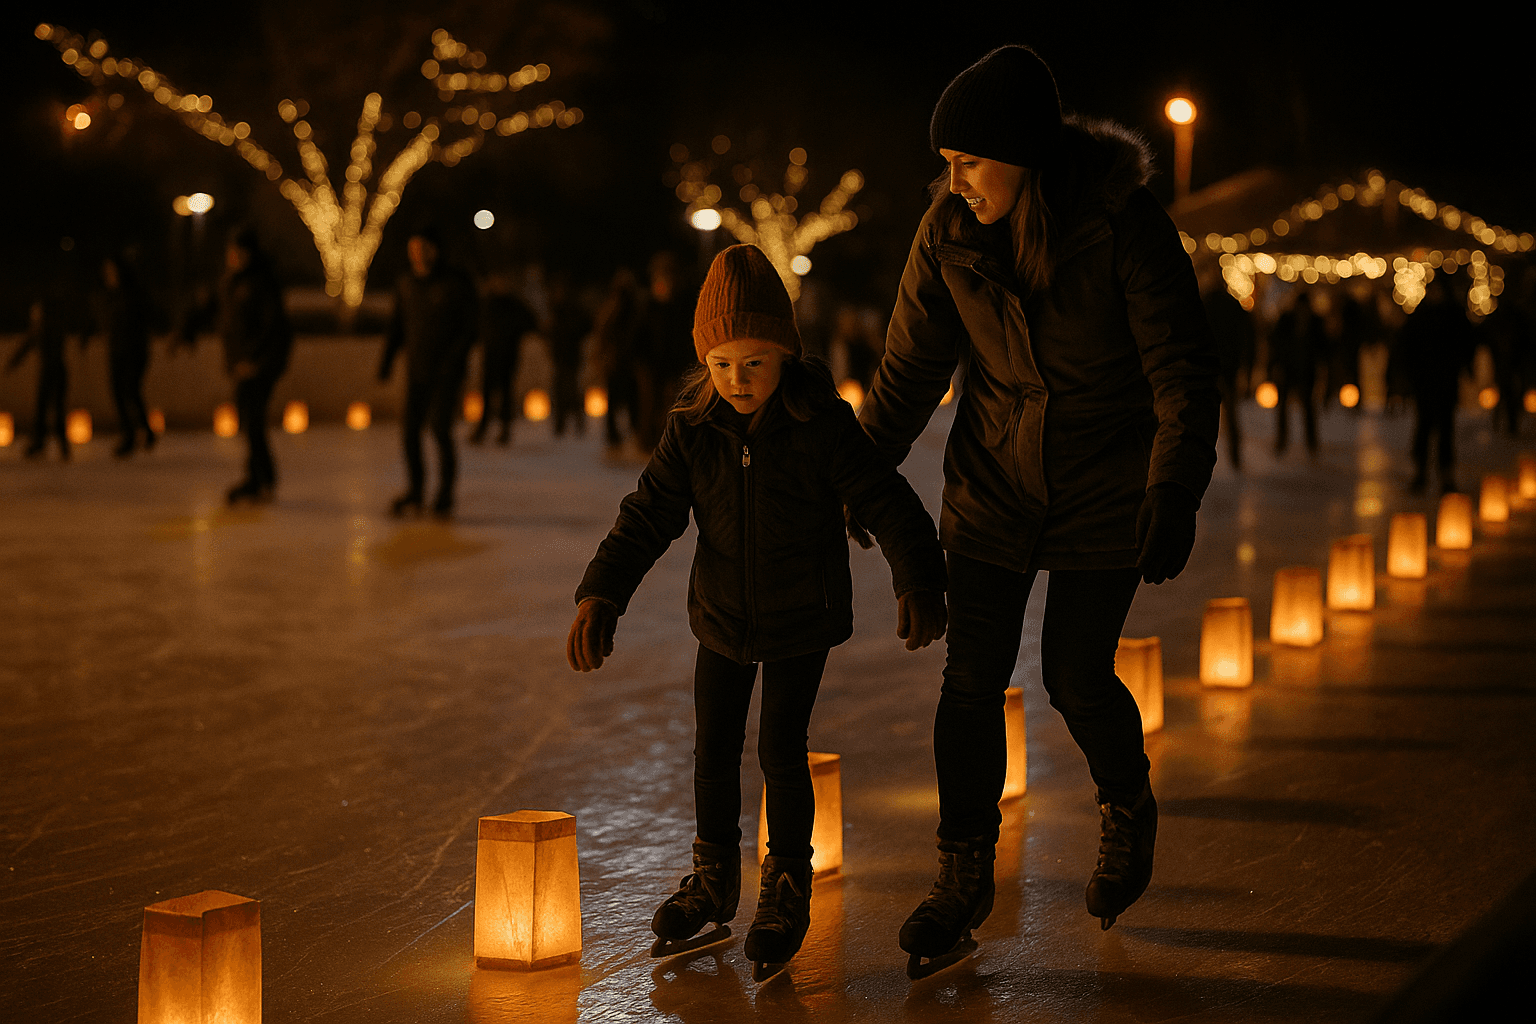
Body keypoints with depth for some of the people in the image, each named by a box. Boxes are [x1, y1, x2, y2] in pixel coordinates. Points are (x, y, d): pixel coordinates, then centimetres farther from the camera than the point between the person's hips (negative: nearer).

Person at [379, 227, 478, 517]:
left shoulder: (457, 284, -7)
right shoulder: (405, 284, 7)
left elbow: (469, 328, -7)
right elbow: (398, 326, 15)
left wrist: (453, 360, -19)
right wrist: (386, 359, 3)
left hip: (446, 372, -4)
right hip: (416, 371, 5)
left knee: (441, 429, -11)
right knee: (409, 430, 0)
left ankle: (445, 496, -1)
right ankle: (414, 492, 14)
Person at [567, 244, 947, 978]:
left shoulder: (822, 425, -19)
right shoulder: (692, 429, -11)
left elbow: (886, 504, -15)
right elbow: (648, 516, -9)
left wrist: (917, 582, -23)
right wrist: (600, 596, -19)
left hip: (803, 619, -3)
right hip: (723, 615, 4)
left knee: (781, 749, -5)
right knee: (714, 750, 10)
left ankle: (788, 888, 15)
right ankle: (713, 882, 29)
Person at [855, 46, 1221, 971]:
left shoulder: (1123, 223, -19)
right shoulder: (949, 231, -9)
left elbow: (1182, 366, -16)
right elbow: (912, 367, 0)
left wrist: (1176, 493, -22)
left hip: (1107, 486, -3)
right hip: (995, 480, 3)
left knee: (1077, 677, 0)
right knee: (972, 680, -1)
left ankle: (1130, 815, 31)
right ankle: (965, 877, 13)